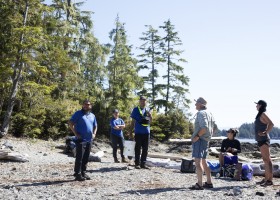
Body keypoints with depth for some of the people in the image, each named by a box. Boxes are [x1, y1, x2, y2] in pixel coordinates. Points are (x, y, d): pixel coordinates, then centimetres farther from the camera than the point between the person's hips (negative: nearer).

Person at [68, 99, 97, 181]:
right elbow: (71, 123, -8)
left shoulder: (92, 115, 16)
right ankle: (77, 174, 0)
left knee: (86, 158, 11)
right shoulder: (78, 113, -2)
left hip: (89, 140, 6)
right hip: (81, 140, -6)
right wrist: (76, 134, -12)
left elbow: (95, 126, 27)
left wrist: (94, 134, 10)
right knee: (79, 157, -6)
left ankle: (83, 172, 20)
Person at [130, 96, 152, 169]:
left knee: (145, 149, 7)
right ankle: (137, 163, 10)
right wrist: (131, 131, 1)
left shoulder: (148, 110, 11)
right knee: (138, 148, 2)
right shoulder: (136, 110, 1)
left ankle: (143, 163, 15)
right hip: (138, 132, -4)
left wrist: (150, 115, -9)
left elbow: (150, 121, 9)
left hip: (146, 132, 4)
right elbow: (133, 121, 4)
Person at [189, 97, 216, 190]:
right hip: (206, 140, 10)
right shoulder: (209, 113, 17)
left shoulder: (201, 113, -13)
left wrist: (197, 136, -19)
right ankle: (209, 182, 22)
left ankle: (199, 184, -12)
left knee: (198, 161, -10)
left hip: (200, 139, -10)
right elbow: (214, 127, 20)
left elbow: (204, 128, -25)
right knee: (203, 161, 18)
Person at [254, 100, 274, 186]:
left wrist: (265, 133, -20)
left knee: (267, 160, -9)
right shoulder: (260, 115, 16)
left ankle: (270, 180, -9)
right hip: (261, 140, 10)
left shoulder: (263, 114, -10)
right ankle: (266, 179, 18)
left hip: (264, 140, -10)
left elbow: (271, 124, -21)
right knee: (265, 160, 12)